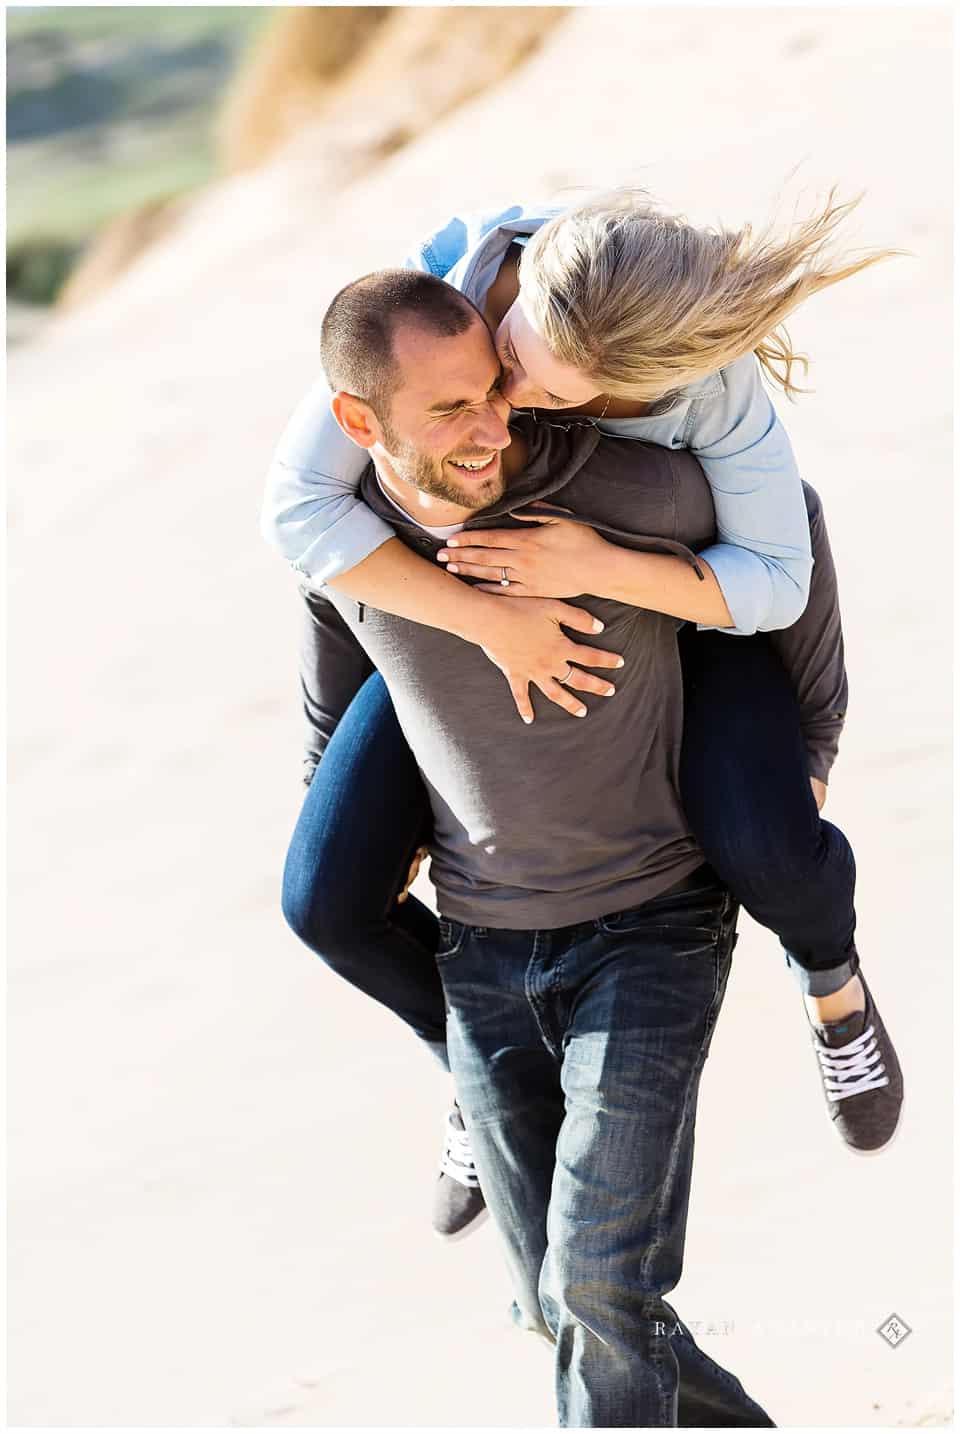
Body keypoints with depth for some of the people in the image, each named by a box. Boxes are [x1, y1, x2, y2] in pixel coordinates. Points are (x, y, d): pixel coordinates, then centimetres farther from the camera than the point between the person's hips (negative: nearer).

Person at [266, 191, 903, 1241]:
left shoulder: (708, 375, -36)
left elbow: (775, 583, -26)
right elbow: (298, 507, -35)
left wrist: (601, 566, -44)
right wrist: (491, 619, -43)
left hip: (666, 586, -2)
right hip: (467, 599, 2)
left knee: (765, 849, -29)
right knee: (331, 905, -11)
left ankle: (829, 975, 10)